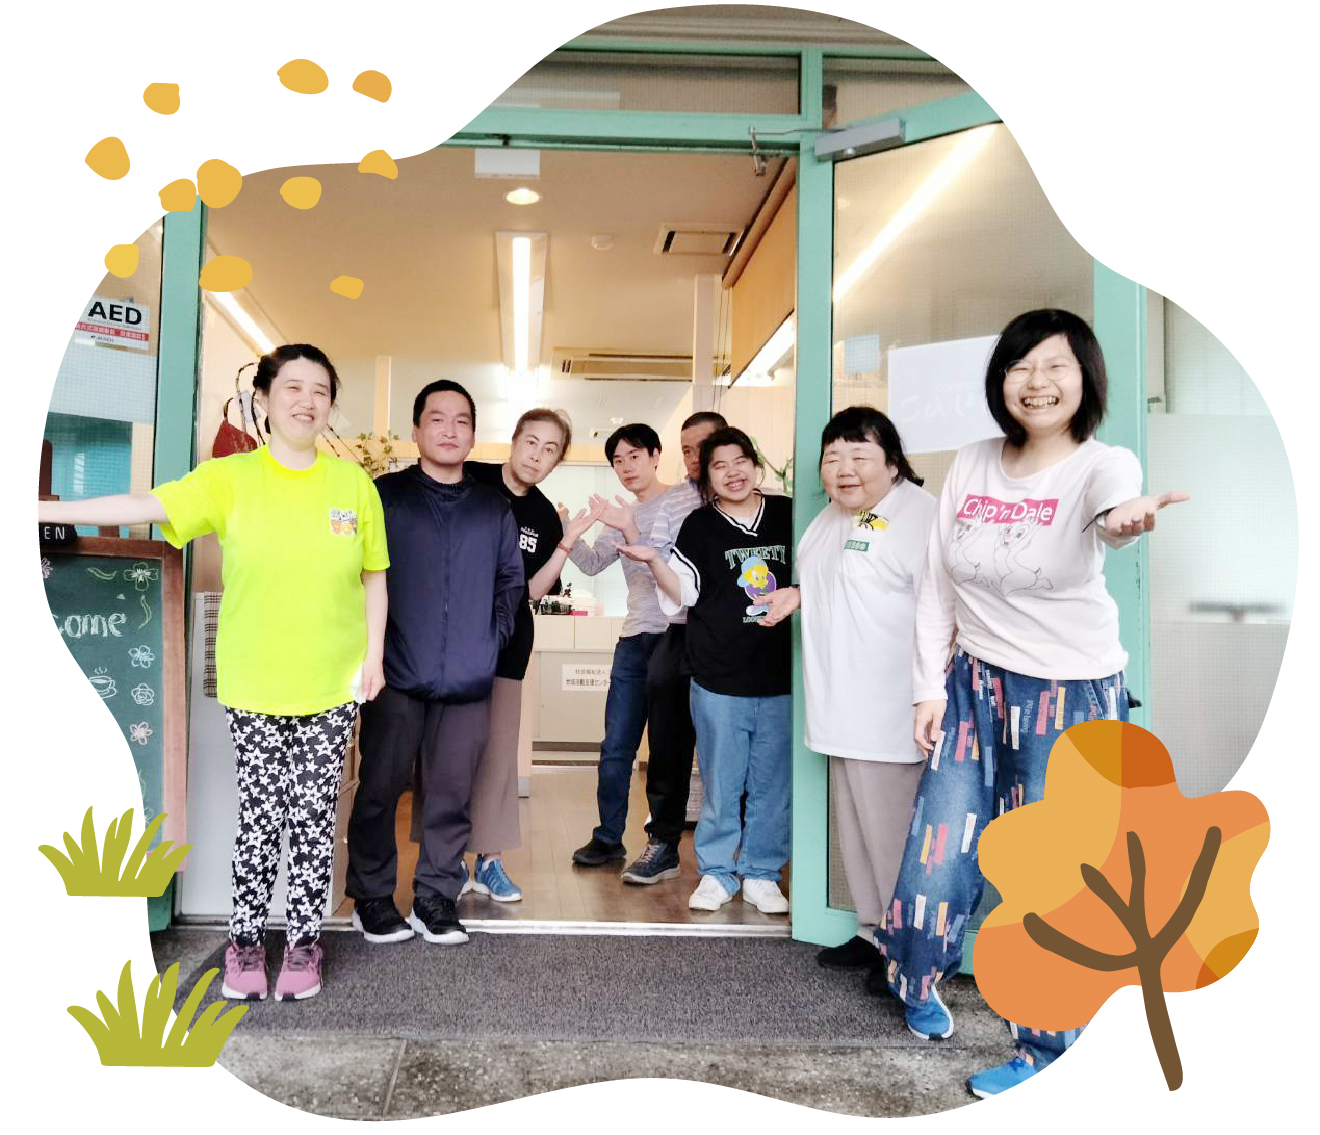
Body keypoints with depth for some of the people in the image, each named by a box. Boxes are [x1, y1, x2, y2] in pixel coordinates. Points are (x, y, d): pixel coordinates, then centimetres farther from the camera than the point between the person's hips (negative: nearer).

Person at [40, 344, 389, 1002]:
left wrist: (374, 653, 3)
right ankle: (246, 937, 27)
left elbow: (373, 575, 7)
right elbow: (147, 506, -12)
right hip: (254, 683, 0)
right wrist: (39, 509, -19)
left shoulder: (352, 482, 1)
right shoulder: (230, 478, -2)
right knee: (259, 816, 7)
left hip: (332, 684, 1)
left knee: (313, 817, 7)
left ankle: (303, 940, 25)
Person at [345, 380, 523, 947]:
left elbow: (511, 580, 19)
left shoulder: (494, 509, 12)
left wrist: (494, 636, 8)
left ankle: (436, 898, 19)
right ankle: (372, 898, 20)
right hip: (396, 673, -2)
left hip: (468, 681, 3)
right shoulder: (384, 496, 2)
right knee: (381, 788, 5)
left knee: (452, 794, 6)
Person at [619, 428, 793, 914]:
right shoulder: (700, 526, 1)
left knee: (773, 783, 10)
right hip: (719, 679, -1)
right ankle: (716, 873, 23)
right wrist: (653, 559, -17)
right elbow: (684, 592, -3)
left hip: (780, 677, 2)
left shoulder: (788, 515, 4)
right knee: (721, 783, 7)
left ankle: (761, 873, 25)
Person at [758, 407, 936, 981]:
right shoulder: (833, 515, 14)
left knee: (892, 833, 0)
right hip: (843, 707, 9)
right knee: (854, 827, 17)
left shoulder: (920, 515, -15)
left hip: (891, 712, -9)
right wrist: (799, 594, 13)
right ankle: (874, 932, 32)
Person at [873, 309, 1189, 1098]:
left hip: (1073, 696, -3)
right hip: (974, 682, 3)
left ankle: (1043, 1048, 29)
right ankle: (919, 982, 40)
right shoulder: (972, 463, -2)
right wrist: (930, 687, 0)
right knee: (939, 852, 9)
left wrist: (1126, 520, -63)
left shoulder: (1104, 465, -13)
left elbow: (1112, 503, -40)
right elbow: (938, 586, 2)